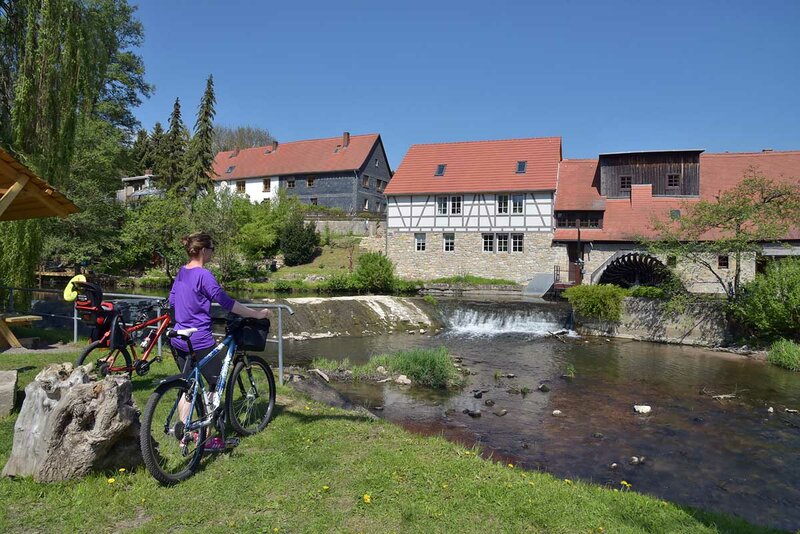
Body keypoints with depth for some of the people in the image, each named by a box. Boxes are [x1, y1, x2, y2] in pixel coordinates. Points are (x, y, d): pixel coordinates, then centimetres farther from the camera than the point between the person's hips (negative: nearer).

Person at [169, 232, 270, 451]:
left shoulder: (181, 272, 8)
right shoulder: (204, 275, -18)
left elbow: (171, 302, 18)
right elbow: (227, 303, -21)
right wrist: (257, 314, -16)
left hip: (179, 340, 9)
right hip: (200, 341, -8)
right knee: (216, 385, 5)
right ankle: (207, 438, 9)